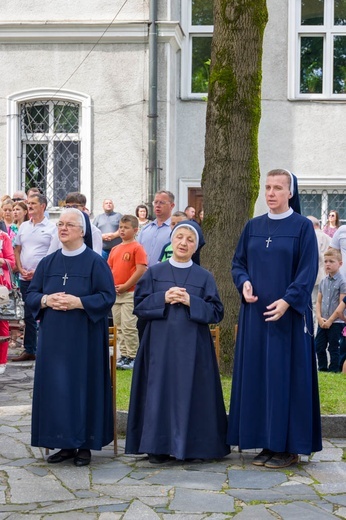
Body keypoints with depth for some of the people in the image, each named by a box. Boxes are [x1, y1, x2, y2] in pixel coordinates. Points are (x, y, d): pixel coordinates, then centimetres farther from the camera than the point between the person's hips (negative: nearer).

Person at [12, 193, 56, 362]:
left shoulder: (51, 228, -4)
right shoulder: (23, 227, 13)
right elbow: (17, 250, 15)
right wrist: (21, 269, 0)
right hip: (25, 278, 5)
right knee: (28, 316, 11)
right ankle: (29, 350, 18)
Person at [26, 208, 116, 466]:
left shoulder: (95, 262, -3)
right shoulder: (48, 262, 11)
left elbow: (108, 296, -9)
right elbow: (31, 293, 10)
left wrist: (77, 302, -20)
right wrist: (46, 300, -11)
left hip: (85, 337, -4)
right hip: (53, 337, 5)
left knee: (84, 385, -1)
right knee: (55, 387, 4)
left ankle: (85, 444, 8)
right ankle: (65, 443, 14)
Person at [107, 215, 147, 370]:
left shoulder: (137, 248, -7)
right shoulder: (115, 249, 14)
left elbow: (141, 270, -15)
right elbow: (109, 268, 18)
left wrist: (125, 286, -14)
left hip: (130, 293, -7)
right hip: (115, 293, 7)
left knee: (129, 326, -7)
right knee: (119, 326, 11)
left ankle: (132, 357, 0)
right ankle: (124, 355, 19)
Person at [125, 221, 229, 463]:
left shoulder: (205, 277, 6)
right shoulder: (154, 273, 7)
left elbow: (216, 311, 0)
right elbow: (139, 304, 2)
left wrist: (191, 302, -13)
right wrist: (163, 298, -12)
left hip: (192, 346, 0)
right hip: (161, 344, 0)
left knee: (190, 392, 0)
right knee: (160, 391, 0)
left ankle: (189, 445, 9)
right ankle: (159, 445, 7)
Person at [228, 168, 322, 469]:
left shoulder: (303, 227, -3)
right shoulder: (253, 227, 11)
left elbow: (308, 270, -9)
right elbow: (238, 262, 14)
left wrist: (287, 301, -20)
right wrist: (244, 282, -8)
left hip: (288, 314, -5)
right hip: (255, 313, 5)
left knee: (285, 375, -3)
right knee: (257, 376, 5)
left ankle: (289, 446, 4)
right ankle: (267, 443, 13)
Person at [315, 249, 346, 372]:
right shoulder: (323, 282, 8)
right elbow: (319, 302, 9)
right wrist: (319, 317, -6)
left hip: (336, 322, -5)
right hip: (323, 321, 5)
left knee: (333, 347, 2)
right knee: (319, 346, 8)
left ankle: (334, 369, 12)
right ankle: (322, 367, 22)